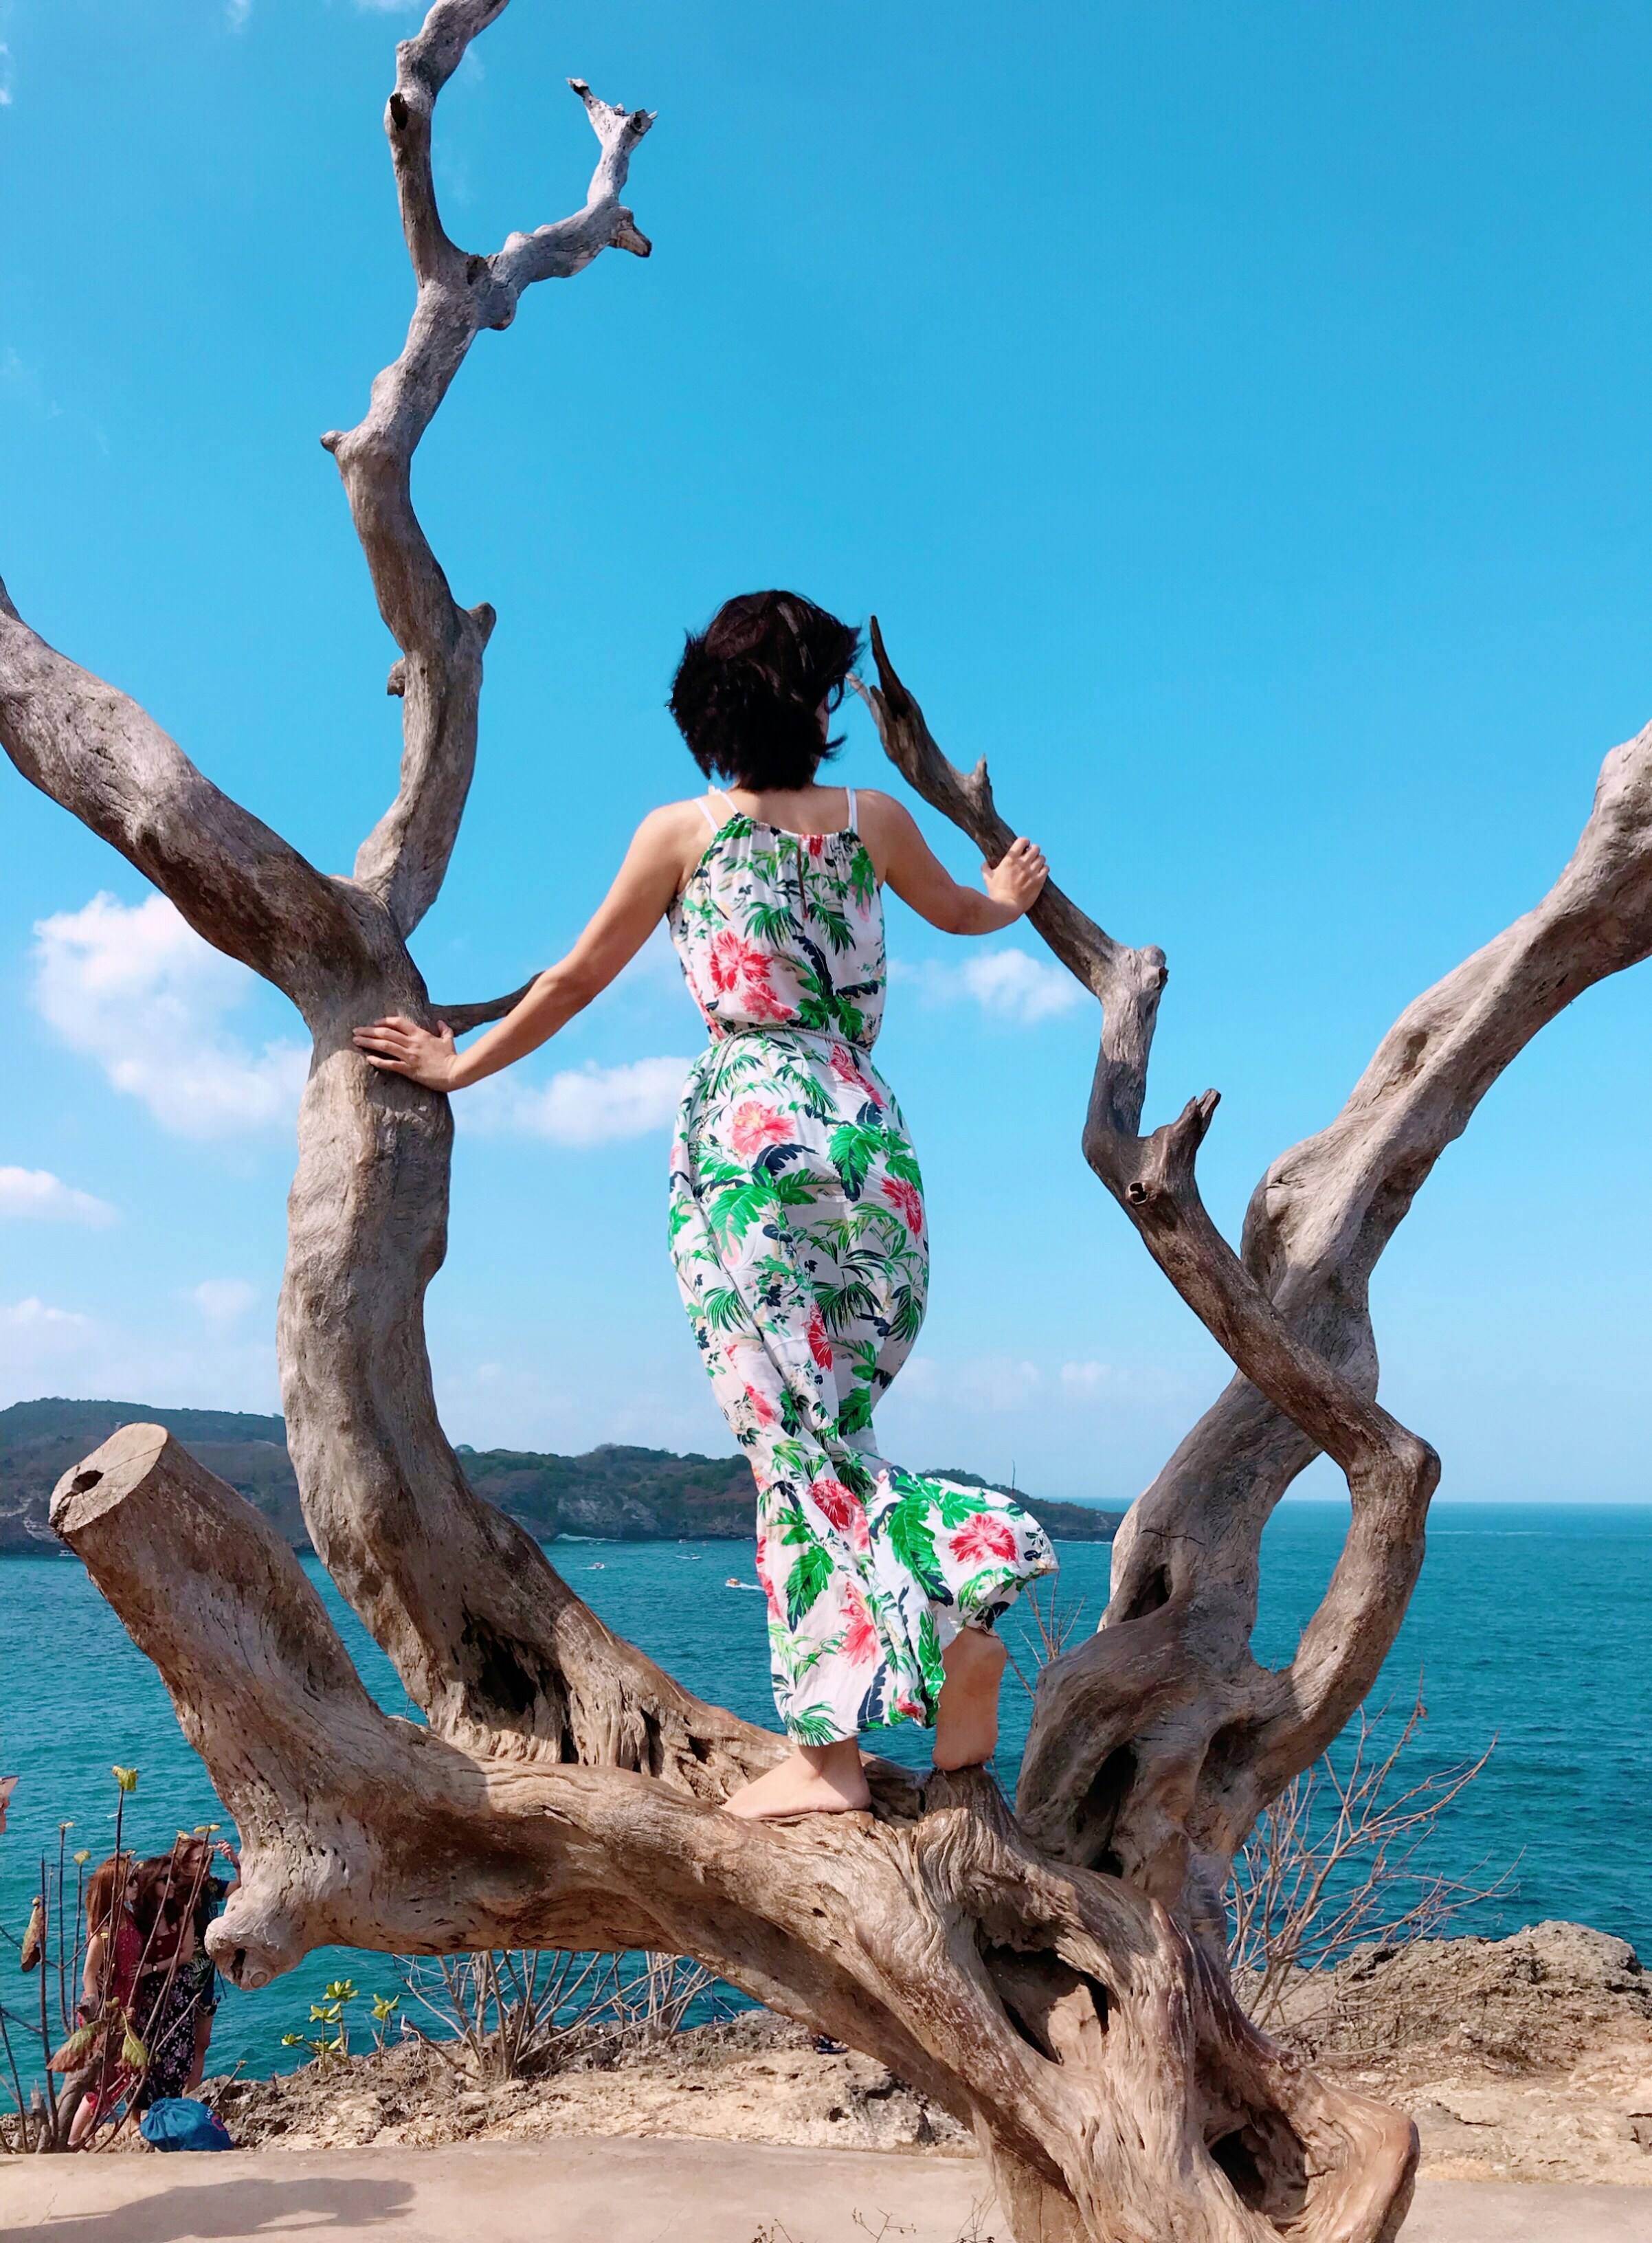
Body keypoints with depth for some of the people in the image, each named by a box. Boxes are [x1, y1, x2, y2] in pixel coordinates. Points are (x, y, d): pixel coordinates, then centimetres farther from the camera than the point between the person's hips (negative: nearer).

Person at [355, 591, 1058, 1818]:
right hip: (869, 1134, 4)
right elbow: (961, 911, 32)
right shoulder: (874, 819, 11)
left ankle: (827, 1752, -2)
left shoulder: (682, 832, 3)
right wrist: (1012, 894, 56)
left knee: (792, 1442, -3)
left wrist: (460, 1065, 24)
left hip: (747, 1134, -3)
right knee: (827, 1434, 14)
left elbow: (576, 979, 10)